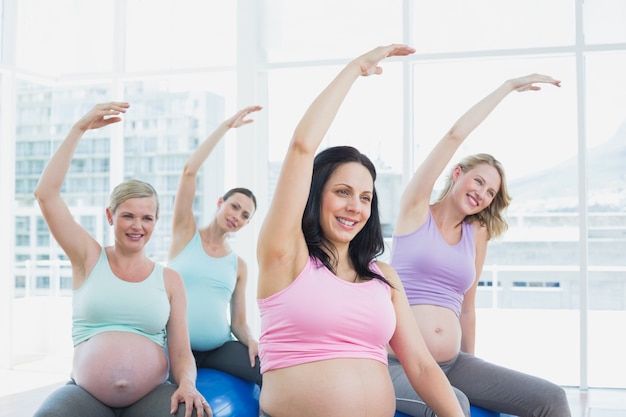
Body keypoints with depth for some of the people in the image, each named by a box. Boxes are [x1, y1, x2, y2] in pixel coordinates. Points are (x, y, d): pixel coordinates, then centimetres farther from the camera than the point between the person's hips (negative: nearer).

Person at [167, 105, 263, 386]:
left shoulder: (239, 266, 11)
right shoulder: (186, 233, 4)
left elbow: (239, 322, 13)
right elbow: (189, 171, -7)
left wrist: (251, 341, -11)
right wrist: (226, 126, -6)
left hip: (220, 348, 3)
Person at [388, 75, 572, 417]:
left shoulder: (477, 234, 12)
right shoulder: (415, 209, 0)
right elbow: (455, 135, -8)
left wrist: (473, 369, 20)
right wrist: (509, 86, -2)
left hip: (453, 364, 5)